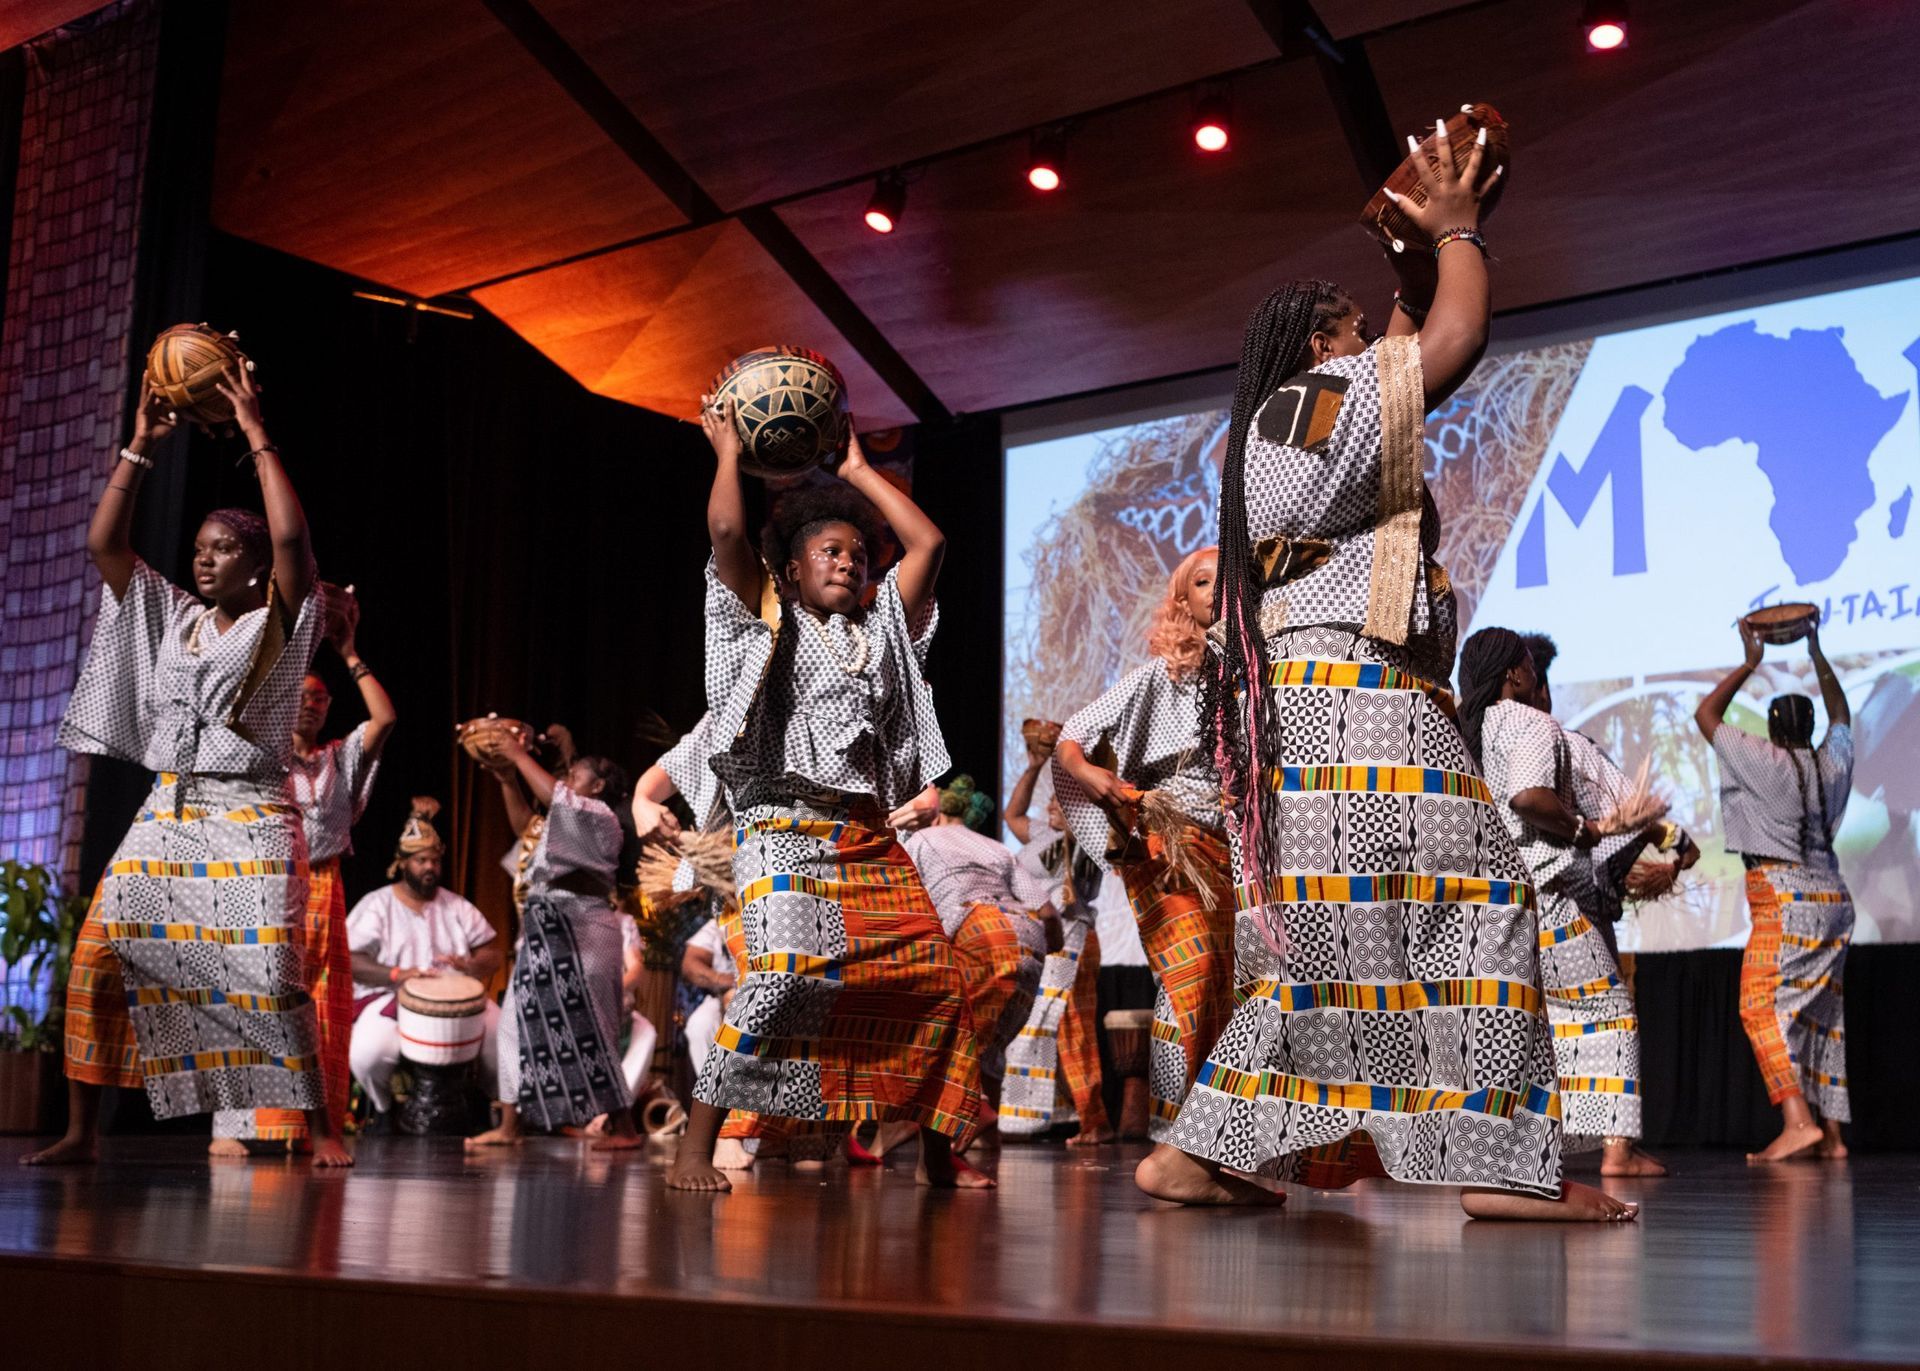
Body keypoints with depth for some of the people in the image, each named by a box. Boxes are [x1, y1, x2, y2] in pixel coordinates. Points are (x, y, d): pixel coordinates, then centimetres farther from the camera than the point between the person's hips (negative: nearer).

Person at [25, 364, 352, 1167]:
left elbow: (291, 537, -14)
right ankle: (81, 1131, 1)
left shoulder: (280, 623, 2)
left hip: (252, 818, -5)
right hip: (167, 816, 5)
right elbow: (104, 544, 11)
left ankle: (322, 1130, -8)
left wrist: (257, 436, -9)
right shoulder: (174, 619, 16)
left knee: (268, 980, -15)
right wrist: (140, 446, 8)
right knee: (100, 961, -6)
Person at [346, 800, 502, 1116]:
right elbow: (349, 960, -8)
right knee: (368, 1053, -33)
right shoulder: (375, 905, 2)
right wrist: (396, 975, -25)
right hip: (389, 997, -3)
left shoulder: (456, 906, 13)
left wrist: (471, 965, -16)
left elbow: (493, 954, 8)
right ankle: (383, 1108, 1)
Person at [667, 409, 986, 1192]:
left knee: (936, 979, -3)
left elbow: (928, 542, 19)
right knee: (782, 976, -25)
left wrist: (857, 469, 25)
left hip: (872, 841, 6)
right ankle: (695, 1147, -19)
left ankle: (938, 1156, 8)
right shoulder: (767, 623, 9)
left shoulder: (879, 628, 23)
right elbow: (726, 530, -5)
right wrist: (728, 449, 10)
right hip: (787, 830, -6)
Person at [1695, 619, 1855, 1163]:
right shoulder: (1833, 762, 9)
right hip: (1833, 898, 7)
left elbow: (1705, 715, 3)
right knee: (1822, 1015, 9)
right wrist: (1818, 655, 33)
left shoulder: (1766, 761, -7)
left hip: (1784, 900, -7)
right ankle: (1830, 1132, 11)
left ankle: (1798, 1120, -25)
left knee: (1761, 1007, -11)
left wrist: (1750, 663, 8)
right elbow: (1841, 714, 30)